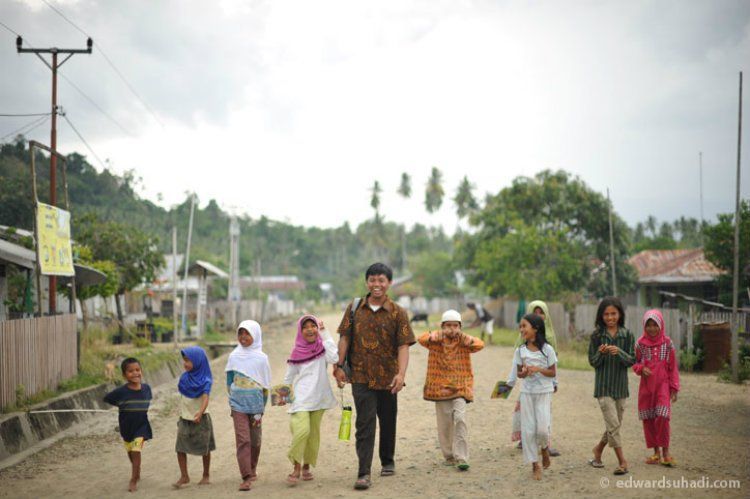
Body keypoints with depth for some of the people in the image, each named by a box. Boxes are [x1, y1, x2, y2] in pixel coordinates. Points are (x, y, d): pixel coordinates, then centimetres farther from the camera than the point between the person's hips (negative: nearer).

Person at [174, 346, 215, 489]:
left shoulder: (204, 381, -13)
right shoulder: (184, 378, 3)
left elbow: (205, 398, -27)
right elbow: (182, 397, 12)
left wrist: (200, 412, -44)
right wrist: (181, 414, 11)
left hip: (200, 418, -5)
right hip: (184, 418, 5)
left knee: (204, 449, 6)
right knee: (180, 448, -2)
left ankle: (206, 476, 21)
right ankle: (184, 476, 7)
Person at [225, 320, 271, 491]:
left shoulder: (261, 358, -2)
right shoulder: (234, 357, 1)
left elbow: (265, 385, 2)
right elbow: (229, 381, 11)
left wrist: (261, 410, 0)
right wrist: (233, 397, 8)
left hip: (256, 405, 0)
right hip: (238, 405, 0)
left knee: (255, 440, 10)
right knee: (242, 440, -9)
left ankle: (252, 470, 31)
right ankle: (246, 477, -11)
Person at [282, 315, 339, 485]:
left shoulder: (322, 347, 1)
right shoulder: (297, 352, 2)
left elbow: (334, 358, -20)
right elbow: (289, 377, 12)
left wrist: (324, 333, -15)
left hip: (319, 397, 2)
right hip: (301, 397, -2)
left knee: (313, 433, 7)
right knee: (302, 430, -19)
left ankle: (306, 466, 24)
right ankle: (296, 467, -7)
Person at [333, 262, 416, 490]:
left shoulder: (398, 313, -3)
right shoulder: (355, 308, 3)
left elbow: (403, 346, -9)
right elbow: (345, 338, 7)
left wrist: (401, 373, -22)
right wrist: (339, 366, -1)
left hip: (388, 377, 1)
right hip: (361, 377, 0)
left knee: (388, 422, 15)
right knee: (365, 423, -9)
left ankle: (387, 461, 37)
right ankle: (364, 473, -12)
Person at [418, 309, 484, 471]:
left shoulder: (464, 342, 2)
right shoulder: (436, 341, 1)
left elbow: (480, 345, -15)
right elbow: (422, 339, -18)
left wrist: (463, 337, -21)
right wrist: (437, 335, -28)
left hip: (460, 388, -1)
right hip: (440, 388, 1)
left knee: (460, 419, -17)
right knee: (444, 425, 6)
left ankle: (461, 458, -16)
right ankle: (449, 456, 23)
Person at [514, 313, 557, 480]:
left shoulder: (547, 349, -6)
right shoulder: (520, 350, 2)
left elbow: (553, 372, -3)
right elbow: (519, 373, 8)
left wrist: (538, 369, -19)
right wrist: (524, 372, -14)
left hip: (543, 392, -3)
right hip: (527, 393, 3)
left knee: (542, 428, -11)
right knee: (528, 429, 1)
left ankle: (545, 447, 23)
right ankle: (535, 464, 12)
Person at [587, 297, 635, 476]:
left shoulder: (627, 335, 0)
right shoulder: (597, 335, -3)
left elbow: (632, 360, -3)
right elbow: (592, 362, -1)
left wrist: (619, 352, -22)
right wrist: (600, 353, -22)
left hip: (620, 385, 3)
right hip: (603, 385, -3)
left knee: (615, 424, 11)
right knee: (613, 424, -9)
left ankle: (598, 449, 34)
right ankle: (622, 461, -1)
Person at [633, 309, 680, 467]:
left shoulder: (667, 343, -2)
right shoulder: (640, 344, 0)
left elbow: (673, 367, 3)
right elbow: (635, 363, 10)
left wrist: (674, 388, 0)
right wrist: (641, 369, -13)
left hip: (663, 385, -2)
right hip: (646, 386, 2)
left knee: (662, 417, -14)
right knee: (648, 419, 5)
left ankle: (665, 452, -2)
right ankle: (656, 453, 18)